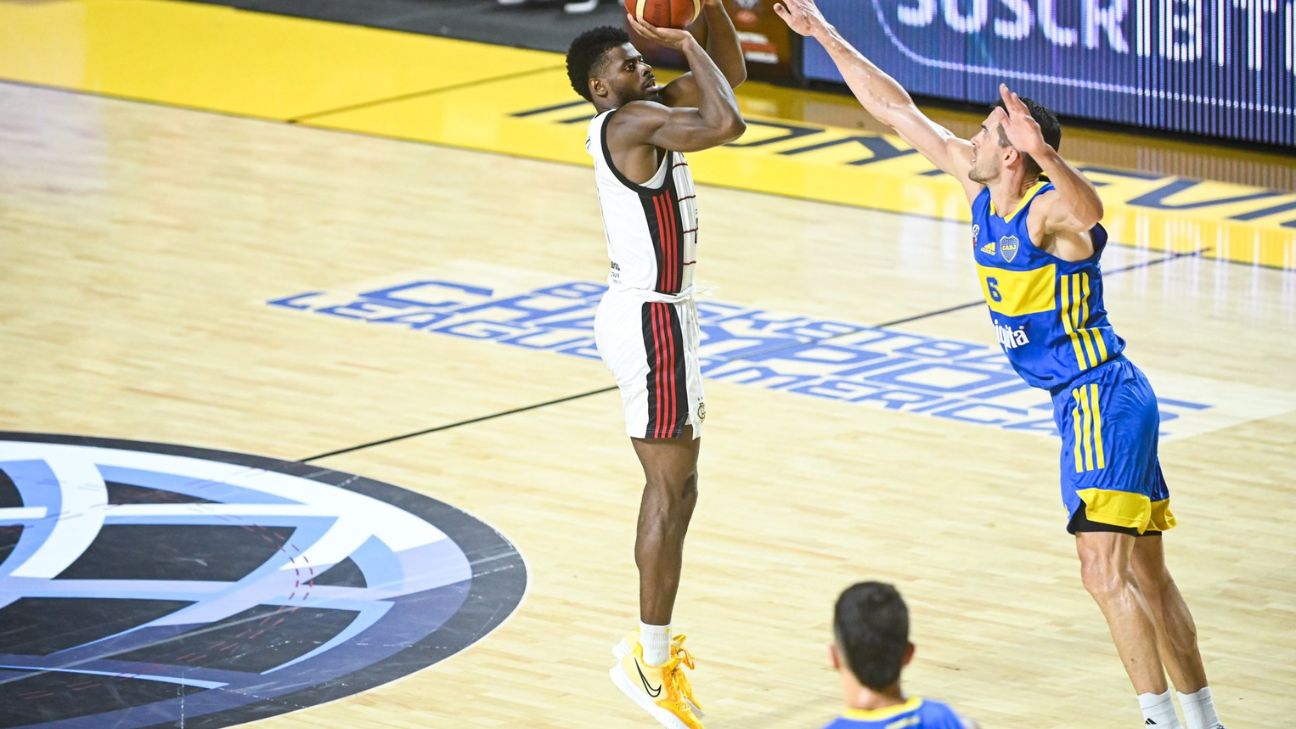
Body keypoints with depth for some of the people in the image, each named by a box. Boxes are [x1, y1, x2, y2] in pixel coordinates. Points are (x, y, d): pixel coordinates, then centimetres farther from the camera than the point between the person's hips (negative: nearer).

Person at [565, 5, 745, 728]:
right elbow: (727, 123, -31)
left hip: (650, 312, 10)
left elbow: (731, 71, 17)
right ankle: (651, 657, -1)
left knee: (673, 488, 17)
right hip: (653, 321, -10)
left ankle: (656, 644, 25)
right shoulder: (632, 121, -18)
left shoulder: (646, 111, 10)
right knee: (672, 490, -6)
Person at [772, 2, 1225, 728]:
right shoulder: (979, 185, 5)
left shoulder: (1050, 210, -20)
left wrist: (1043, 150, -64)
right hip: (1084, 402, 10)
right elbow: (899, 110, 12)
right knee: (1147, 575, 13)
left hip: (1103, 400, -10)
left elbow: (1088, 208, -46)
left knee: (1107, 572, -16)